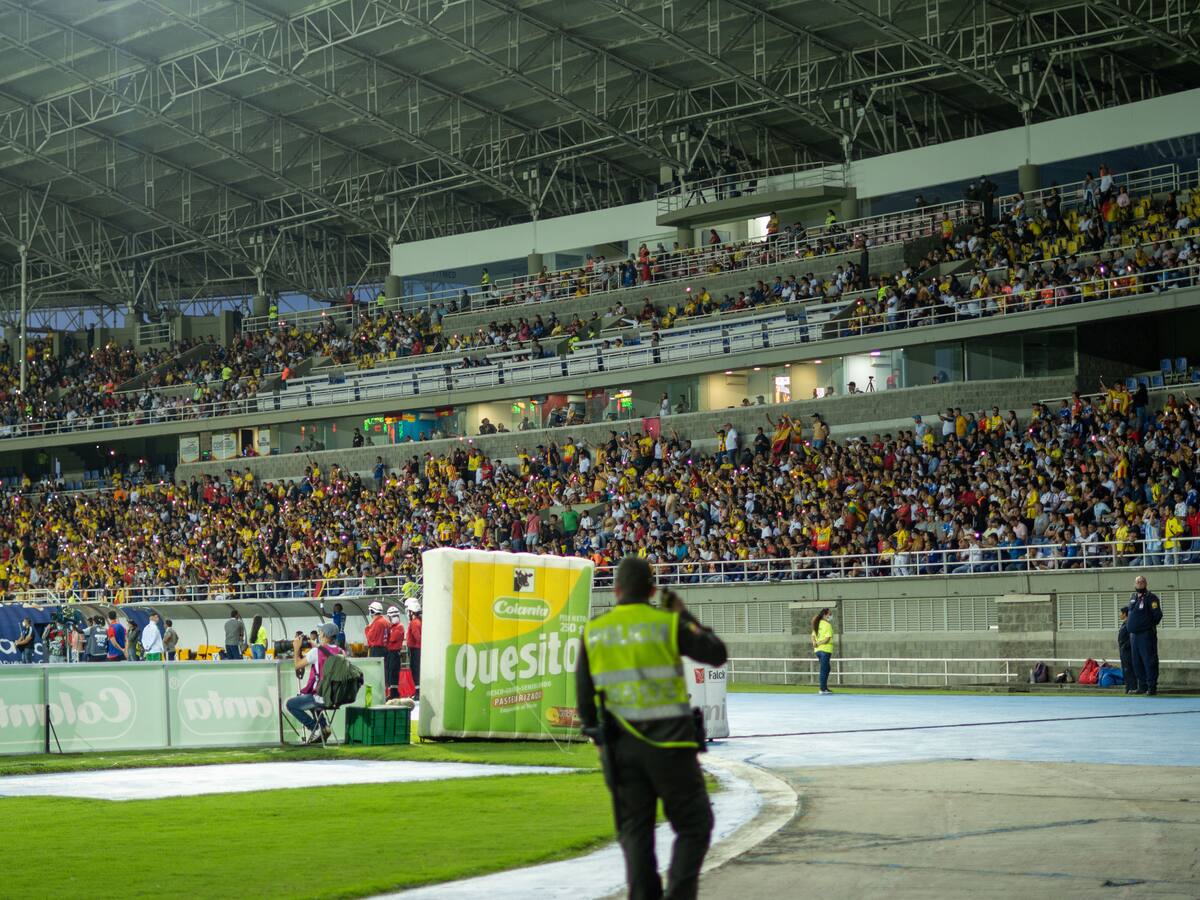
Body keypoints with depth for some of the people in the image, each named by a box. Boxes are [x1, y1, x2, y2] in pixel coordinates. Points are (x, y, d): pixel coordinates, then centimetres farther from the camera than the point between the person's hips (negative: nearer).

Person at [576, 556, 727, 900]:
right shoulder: (668, 624, -8)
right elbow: (717, 654, 3)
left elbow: (584, 694, 5)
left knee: (636, 831, 11)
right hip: (669, 743, -3)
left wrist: (597, 736, 17)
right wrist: (684, 616, 12)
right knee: (694, 826, 6)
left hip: (622, 745, 3)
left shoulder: (594, 632, 2)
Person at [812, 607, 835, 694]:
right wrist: (818, 644, -9)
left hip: (818, 650, 8)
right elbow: (827, 639, -16)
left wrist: (815, 643, -7)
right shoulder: (828, 625, -11)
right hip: (825, 650, -8)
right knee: (824, 669, -3)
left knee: (826, 669, 18)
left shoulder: (817, 624, 12)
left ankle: (825, 687, 21)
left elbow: (813, 635, 10)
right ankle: (823, 689, -3)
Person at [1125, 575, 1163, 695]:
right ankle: (1142, 686, 18)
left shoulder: (1151, 597, -7)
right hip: (1133, 634, 8)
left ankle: (1152, 686, -3)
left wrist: (1150, 625, -6)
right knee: (1137, 662, 10)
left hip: (1146, 634, -8)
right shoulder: (1132, 598, 15)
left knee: (1149, 661, -6)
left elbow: (1158, 615, -11)